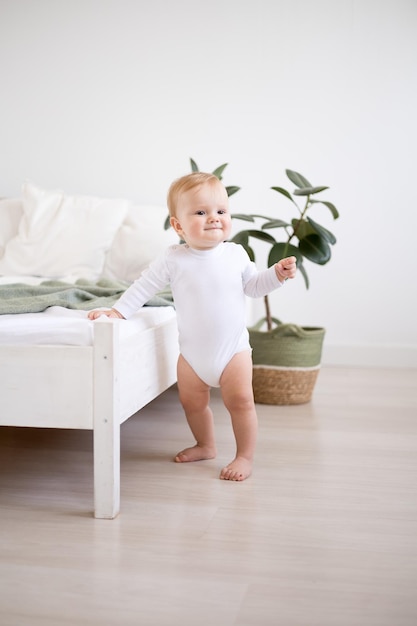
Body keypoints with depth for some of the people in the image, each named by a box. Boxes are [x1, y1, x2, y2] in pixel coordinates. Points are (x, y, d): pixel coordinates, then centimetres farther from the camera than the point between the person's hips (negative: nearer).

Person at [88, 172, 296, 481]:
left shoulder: (235, 253, -5)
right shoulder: (174, 259, -10)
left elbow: (254, 286, 7)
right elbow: (144, 286, -3)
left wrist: (278, 274, -9)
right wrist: (118, 311, -7)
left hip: (233, 348, -1)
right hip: (192, 351, 1)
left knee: (240, 401, -5)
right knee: (192, 402, 14)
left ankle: (246, 456, 9)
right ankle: (206, 445, 36)